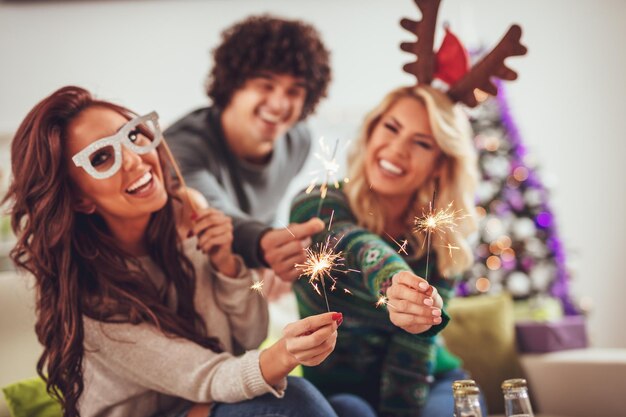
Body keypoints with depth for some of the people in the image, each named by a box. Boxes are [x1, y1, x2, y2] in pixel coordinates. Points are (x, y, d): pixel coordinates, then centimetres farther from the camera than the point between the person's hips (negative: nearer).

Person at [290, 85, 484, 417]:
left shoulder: (442, 240, -6)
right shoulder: (316, 207, -13)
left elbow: (414, 345, -13)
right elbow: (357, 248, -36)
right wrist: (393, 281, -57)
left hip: (424, 381, 2)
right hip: (334, 387, -1)